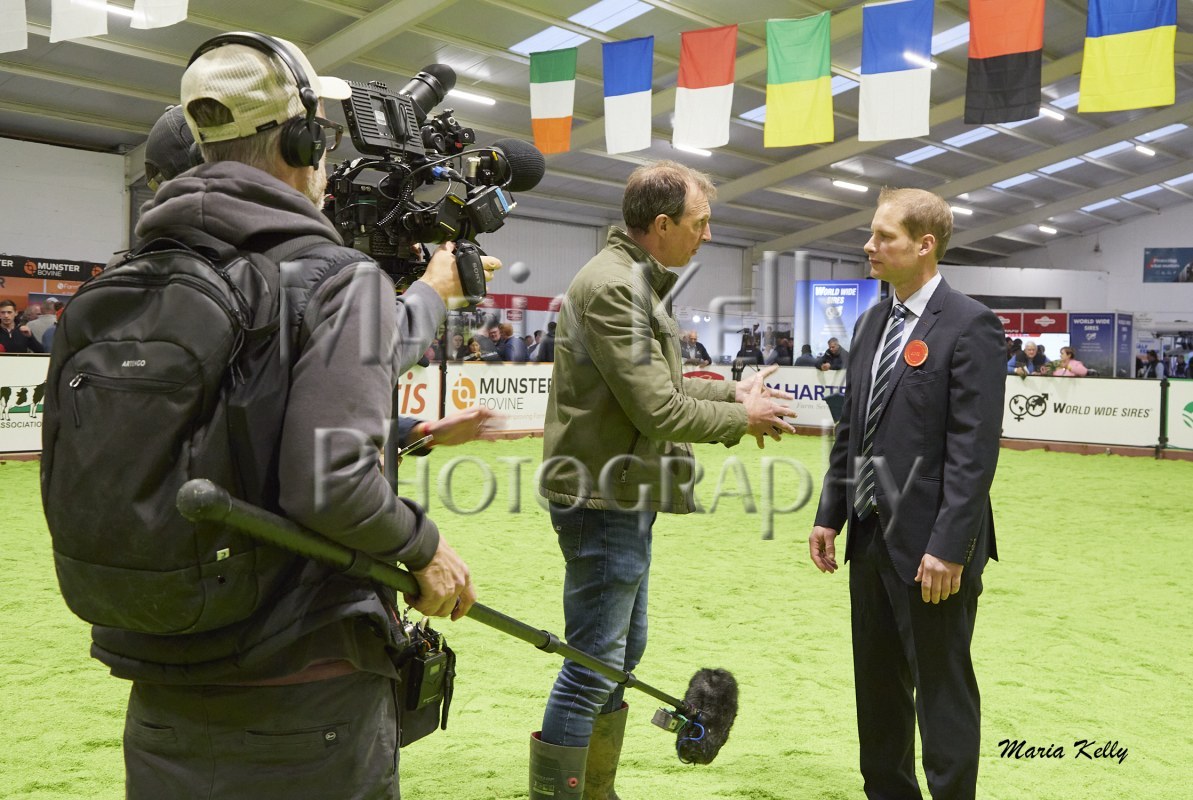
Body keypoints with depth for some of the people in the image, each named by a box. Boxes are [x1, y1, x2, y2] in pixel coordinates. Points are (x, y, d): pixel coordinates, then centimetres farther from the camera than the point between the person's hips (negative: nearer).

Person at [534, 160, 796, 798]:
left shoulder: (636, 282, 15)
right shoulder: (612, 285, -19)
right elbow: (657, 409, -21)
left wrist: (733, 391, 11)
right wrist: (741, 419, -8)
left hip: (624, 498, 11)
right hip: (604, 500, -11)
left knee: (623, 652, 19)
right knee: (593, 665, -3)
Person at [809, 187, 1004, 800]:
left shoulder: (969, 326, -12)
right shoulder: (872, 323, 12)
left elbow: (974, 449, -17)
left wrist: (948, 548, -20)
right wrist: (830, 515, 11)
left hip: (930, 543, -8)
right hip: (872, 536, 8)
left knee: (942, 691, 5)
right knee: (877, 685, 18)